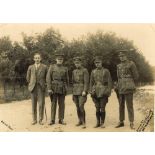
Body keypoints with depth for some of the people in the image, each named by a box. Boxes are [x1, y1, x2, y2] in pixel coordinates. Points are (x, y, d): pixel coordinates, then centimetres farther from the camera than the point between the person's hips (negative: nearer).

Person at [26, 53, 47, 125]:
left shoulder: (44, 67, 4)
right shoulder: (30, 67, 10)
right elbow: (28, 78, 17)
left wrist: (44, 84, 6)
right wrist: (31, 84, 11)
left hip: (41, 88, -2)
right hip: (33, 87, 2)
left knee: (41, 104, -4)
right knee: (34, 104, 5)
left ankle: (40, 120, 7)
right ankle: (34, 120, 13)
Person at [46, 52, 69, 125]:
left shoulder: (65, 69, 9)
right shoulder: (52, 67, 1)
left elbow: (67, 80, 14)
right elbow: (48, 78, -5)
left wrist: (66, 89, 10)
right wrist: (49, 88, -12)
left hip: (62, 88, 2)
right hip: (54, 88, -2)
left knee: (62, 104, 4)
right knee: (53, 103, 0)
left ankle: (61, 119, 12)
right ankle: (52, 120, 7)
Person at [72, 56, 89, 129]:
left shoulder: (85, 70, -5)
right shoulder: (74, 71, 14)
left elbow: (86, 82, -11)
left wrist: (84, 91, -20)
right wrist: (73, 91, 15)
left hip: (82, 91, -6)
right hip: (75, 91, 6)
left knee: (81, 106, -15)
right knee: (77, 107, 8)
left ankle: (84, 122, -8)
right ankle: (80, 121, 18)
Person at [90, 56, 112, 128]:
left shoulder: (106, 71, 2)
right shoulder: (93, 72, 11)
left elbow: (109, 82, 0)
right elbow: (91, 82, 14)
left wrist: (109, 92, -7)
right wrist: (91, 92, 7)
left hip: (103, 92, -3)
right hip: (96, 93, 3)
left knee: (102, 108, -2)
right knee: (97, 108, 6)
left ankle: (102, 123, 8)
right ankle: (98, 123, 15)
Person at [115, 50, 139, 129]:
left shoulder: (131, 64, -3)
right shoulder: (119, 66, 15)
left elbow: (136, 76, -1)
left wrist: (129, 84, 8)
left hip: (128, 88, -6)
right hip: (121, 89, 6)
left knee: (129, 105, -5)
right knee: (121, 105, 9)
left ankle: (131, 123, 2)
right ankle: (121, 122, 18)